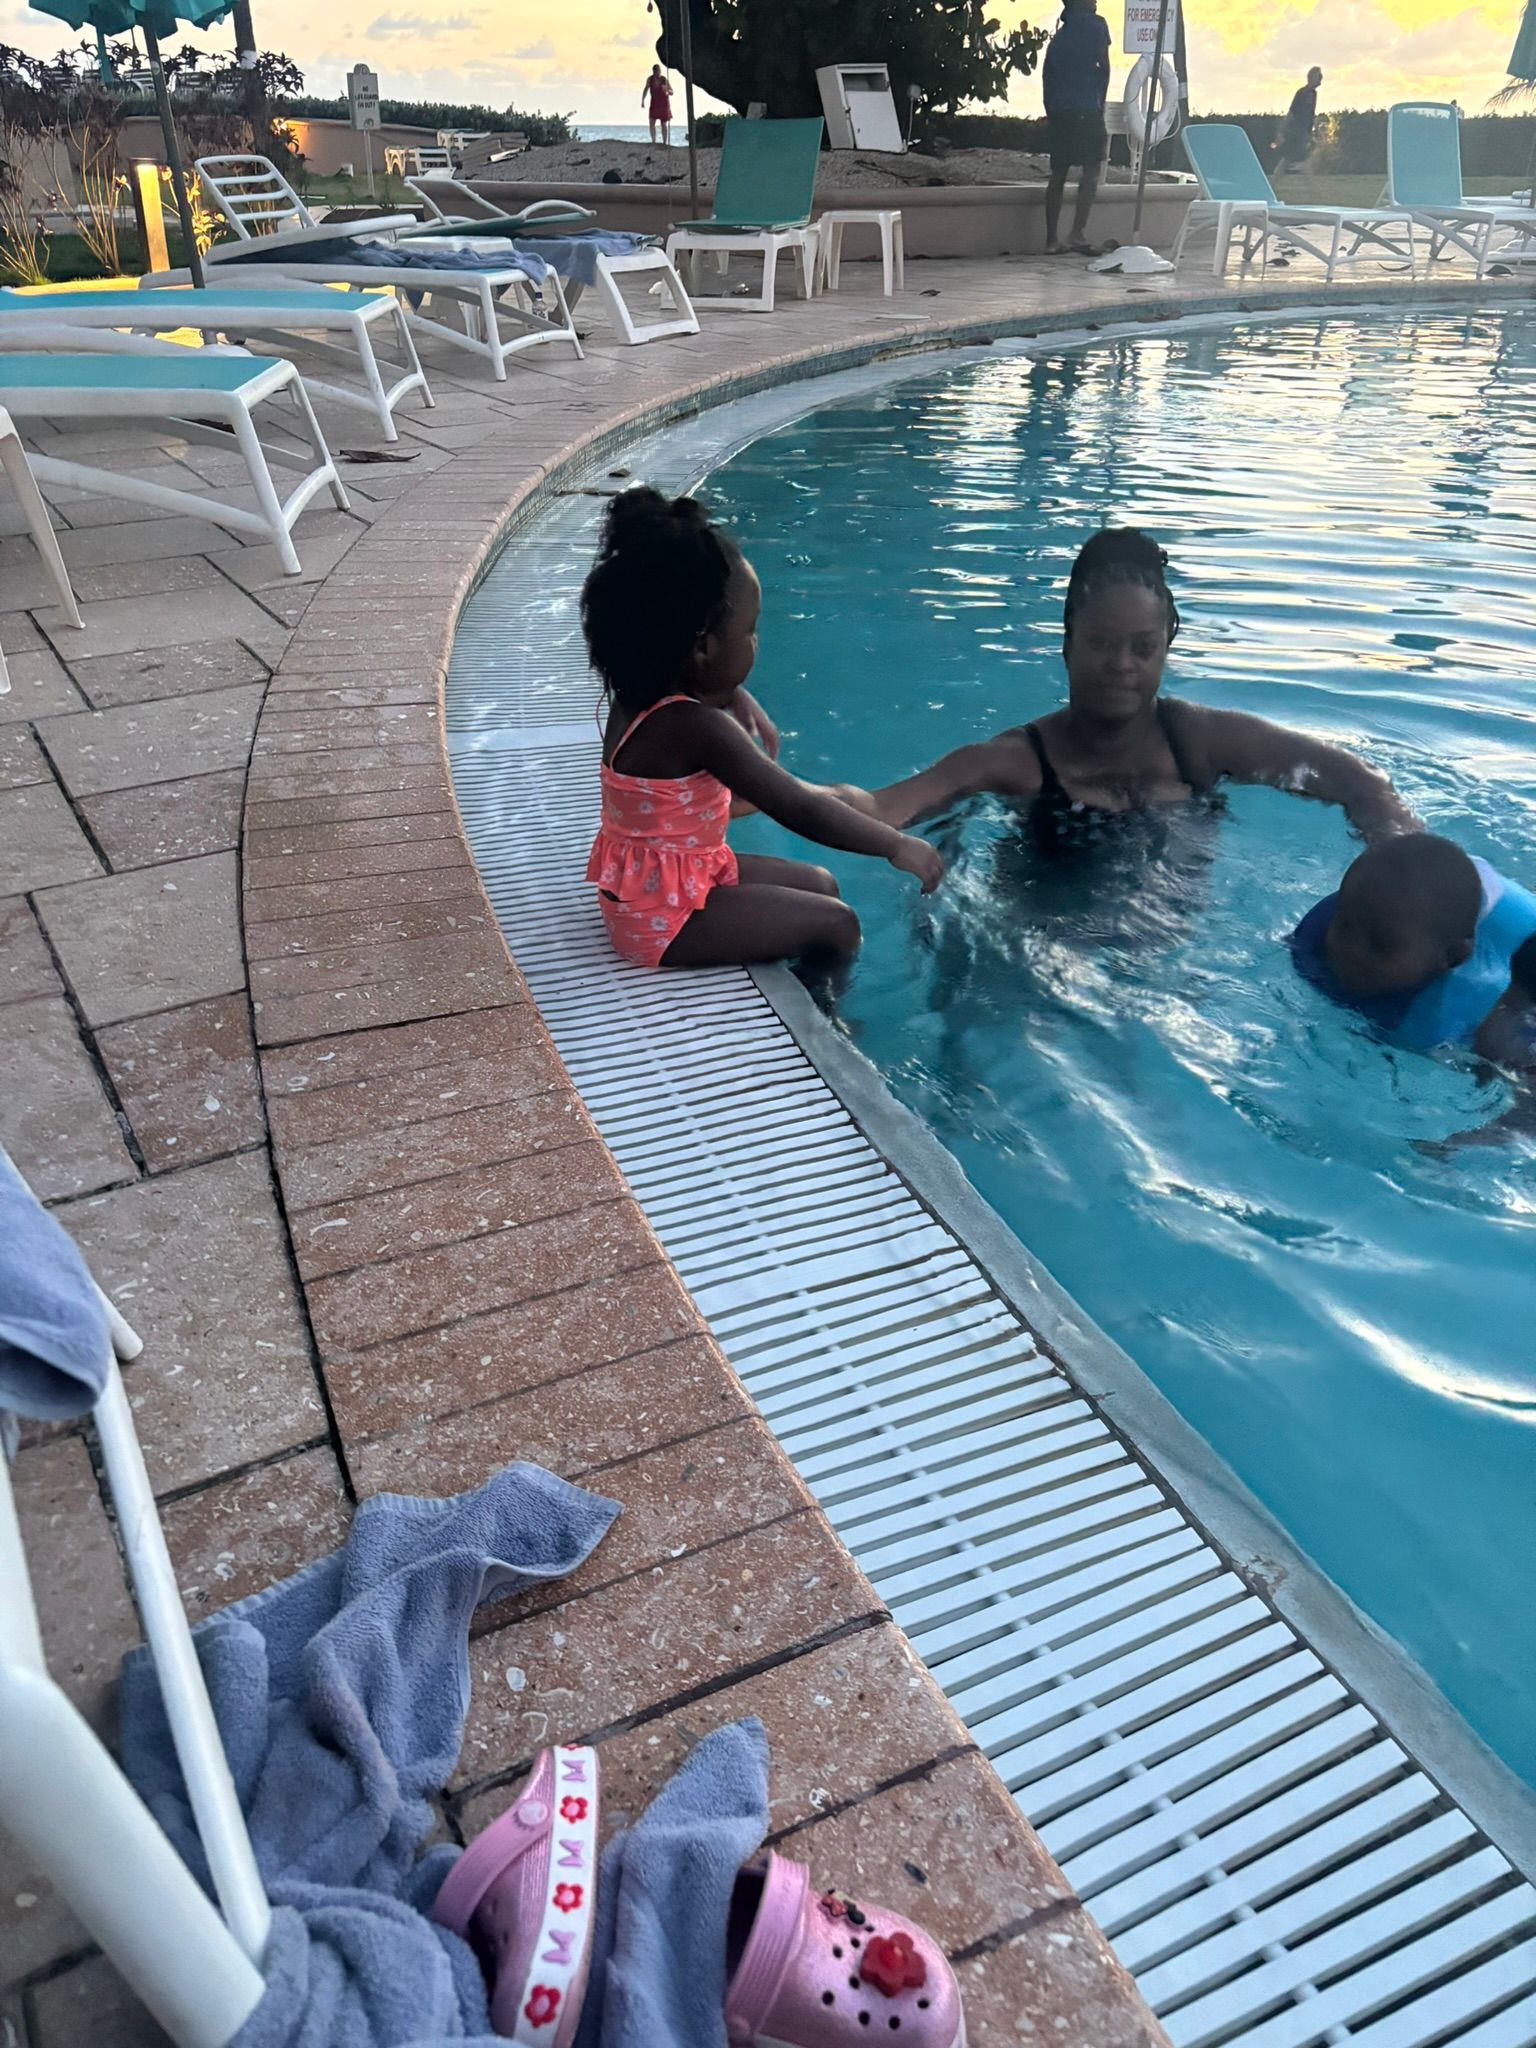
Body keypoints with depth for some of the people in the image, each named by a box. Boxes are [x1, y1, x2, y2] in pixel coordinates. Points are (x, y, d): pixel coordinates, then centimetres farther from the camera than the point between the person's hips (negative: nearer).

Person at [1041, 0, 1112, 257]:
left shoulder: (1060, 33, 18)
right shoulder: (1095, 25, 1)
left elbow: (1047, 75, 14)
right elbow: (1104, 67, -5)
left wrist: (1051, 112, 15)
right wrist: (1100, 103, 4)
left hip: (1058, 112, 6)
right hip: (1085, 110, -6)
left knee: (1058, 174, 7)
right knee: (1091, 171, -4)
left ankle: (1052, 239, 2)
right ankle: (1078, 233, -19)